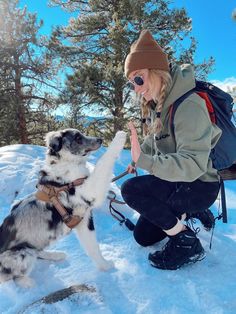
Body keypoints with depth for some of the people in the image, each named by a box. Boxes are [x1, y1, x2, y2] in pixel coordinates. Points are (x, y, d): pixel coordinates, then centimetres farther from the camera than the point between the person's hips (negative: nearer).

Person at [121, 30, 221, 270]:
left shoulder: (189, 106, -27)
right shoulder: (158, 103, 0)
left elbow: (193, 164, -35)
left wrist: (144, 160, -45)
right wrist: (137, 160, 2)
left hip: (199, 187, -8)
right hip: (175, 180, 9)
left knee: (132, 189, -28)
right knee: (143, 236, 13)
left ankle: (186, 242, -12)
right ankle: (192, 215, 24)